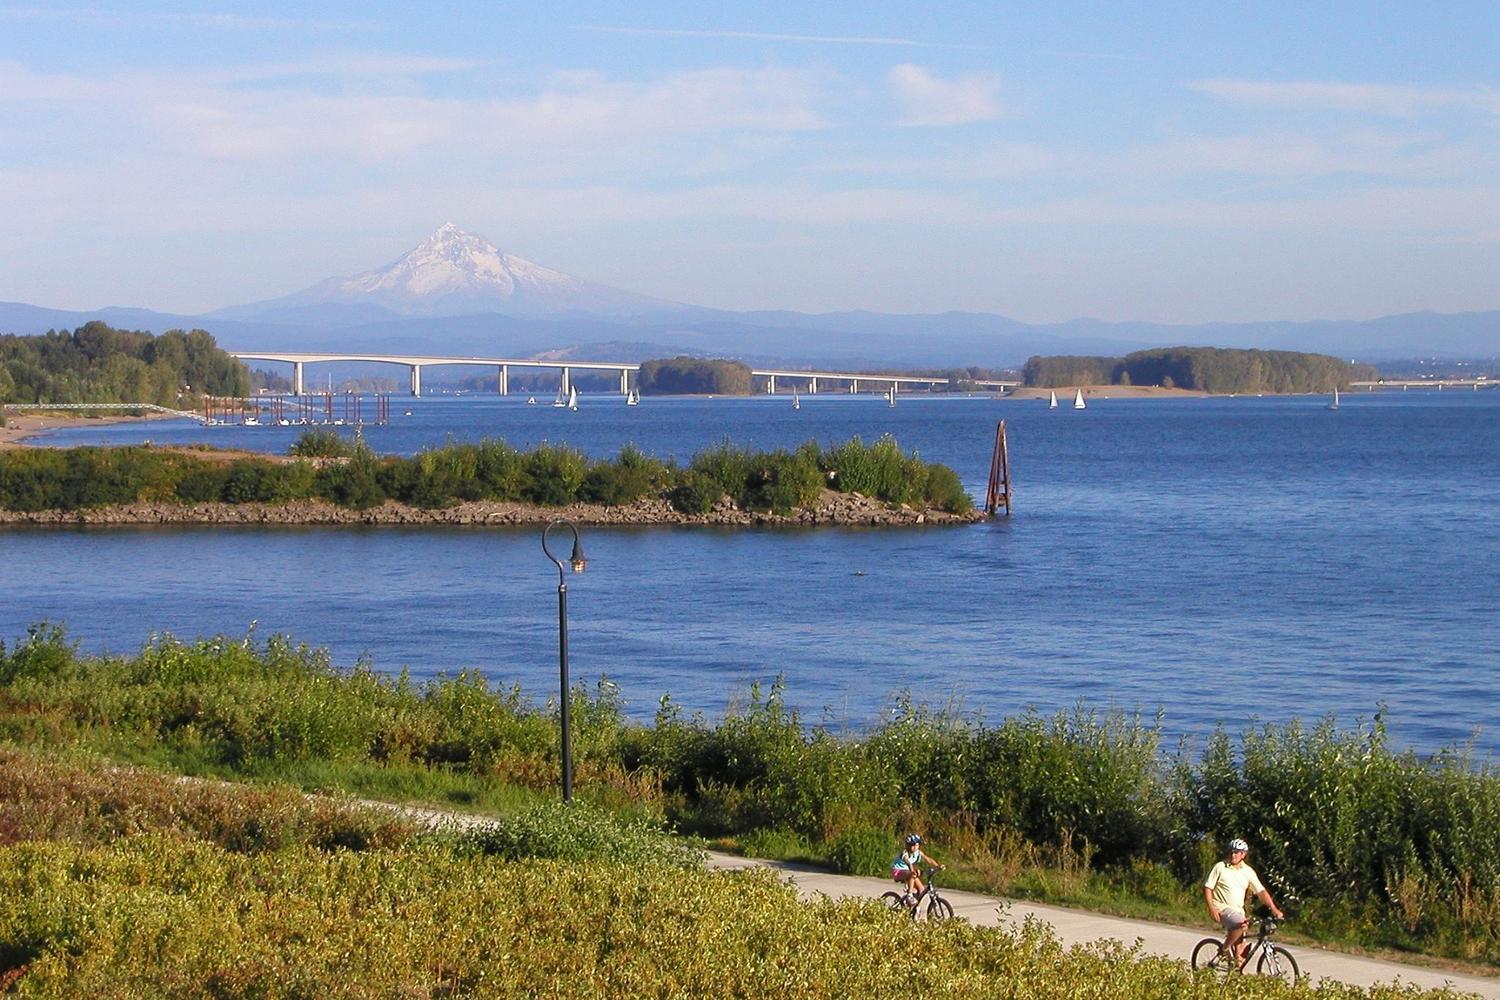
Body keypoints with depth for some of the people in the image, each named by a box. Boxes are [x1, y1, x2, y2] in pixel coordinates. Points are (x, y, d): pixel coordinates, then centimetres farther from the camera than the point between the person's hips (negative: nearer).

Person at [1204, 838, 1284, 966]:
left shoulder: (1248, 871, 7)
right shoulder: (1220, 867, -3)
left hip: (1238, 910, 5)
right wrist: (1212, 909, -16)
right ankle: (1225, 950, -16)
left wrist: (1274, 909, -6)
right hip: (1222, 907, -5)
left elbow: (1261, 892, 6)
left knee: (1240, 950, 1)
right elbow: (1207, 888, -4)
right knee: (1242, 924, -33)